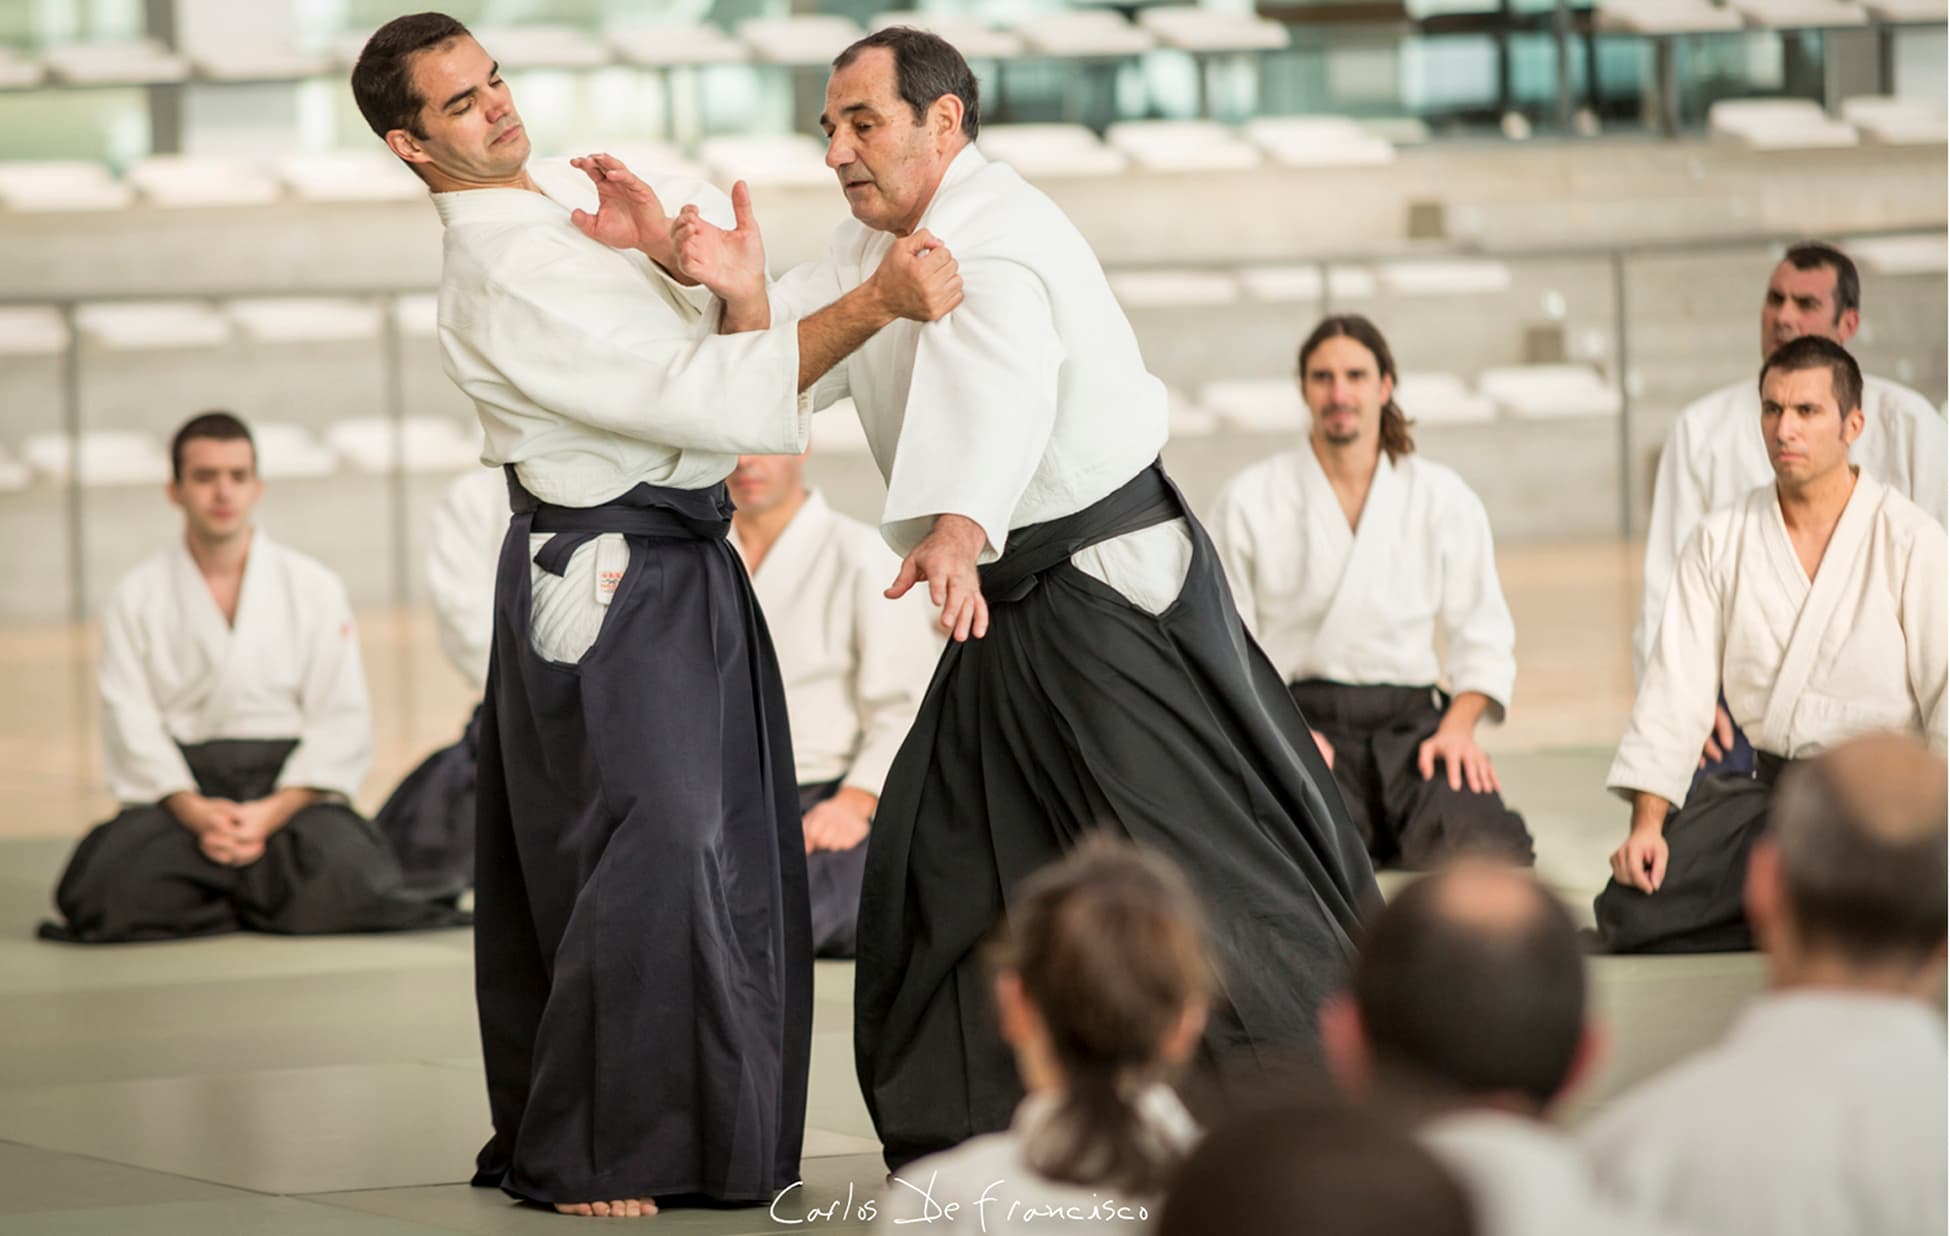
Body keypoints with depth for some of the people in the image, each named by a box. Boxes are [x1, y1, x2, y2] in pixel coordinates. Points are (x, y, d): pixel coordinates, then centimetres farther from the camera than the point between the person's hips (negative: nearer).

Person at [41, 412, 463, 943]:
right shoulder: (135, 600, 8)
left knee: (344, 869, -34)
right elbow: (131, 725, -2)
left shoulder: (314, 588, 8)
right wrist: (196, 813, -19)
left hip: (289, 792, 0)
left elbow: (343, 723, 0)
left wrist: (271, 813, -15)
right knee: (113, 877, -32)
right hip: (180, 794, 0)